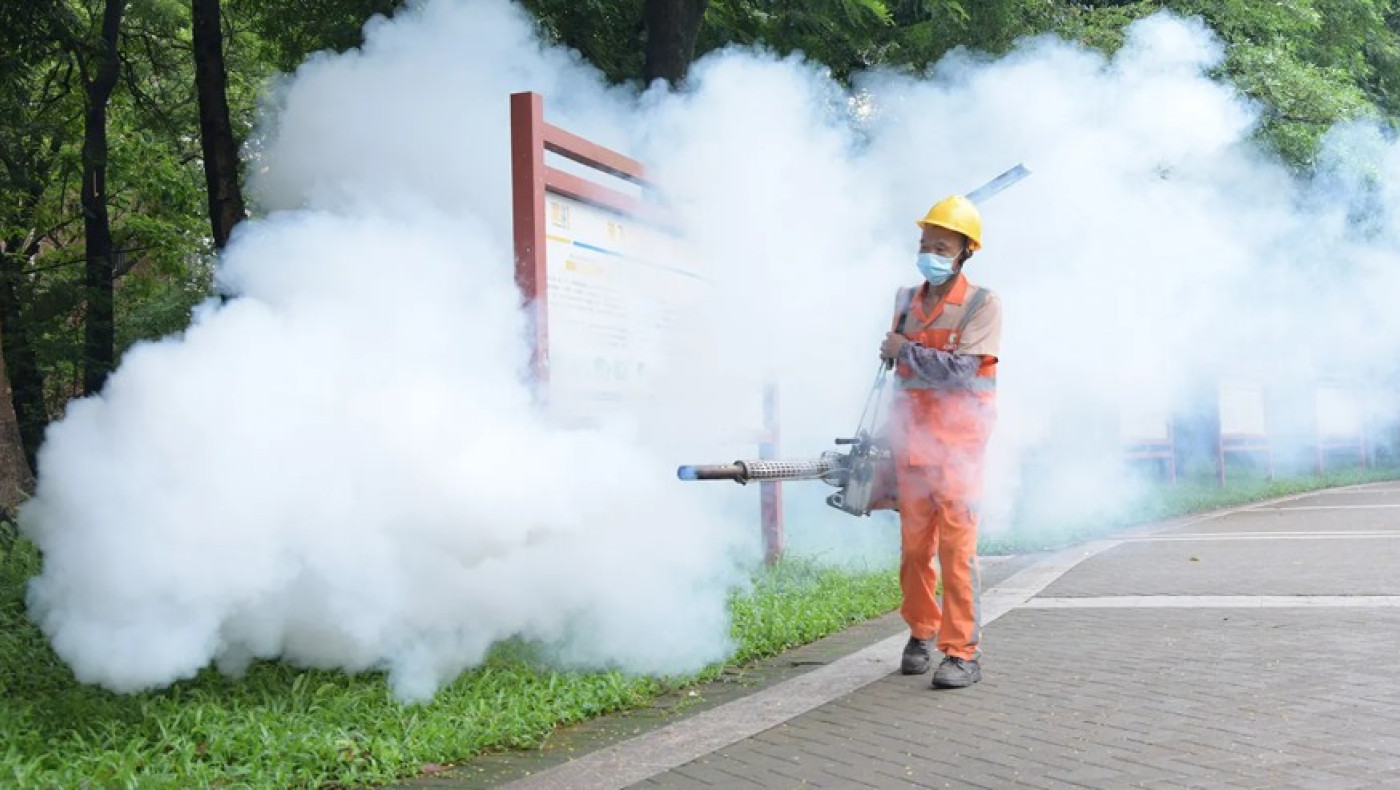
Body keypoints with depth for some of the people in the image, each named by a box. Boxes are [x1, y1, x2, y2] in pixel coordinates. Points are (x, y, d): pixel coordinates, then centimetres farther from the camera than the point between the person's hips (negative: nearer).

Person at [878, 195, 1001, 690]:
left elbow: (960, 370, -17)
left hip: (957, 442, -5)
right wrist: (894, 433, 23)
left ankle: (963, 653, -7)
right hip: (912, 439, 5)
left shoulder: (982, 305, -5)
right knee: (914, 543, 8)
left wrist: (904, 352, -9)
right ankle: (919, 633, 22)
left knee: (956, 546, -9)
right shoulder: (907, 301, 13)